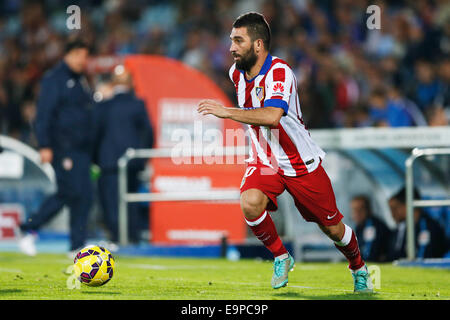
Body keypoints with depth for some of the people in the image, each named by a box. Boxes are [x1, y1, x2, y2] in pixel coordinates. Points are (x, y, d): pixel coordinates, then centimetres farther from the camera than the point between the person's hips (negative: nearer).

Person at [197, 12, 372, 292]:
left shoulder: (280, 72, -25)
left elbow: (272, 116, -43)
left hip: (302, 163, -5)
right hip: (264, 161, 5)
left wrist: (226, 111, -42)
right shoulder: (237, 73, -3)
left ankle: (359, 268, 38)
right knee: (250, 202, -27)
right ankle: (281, 258, -3)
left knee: (333, 228, 6)